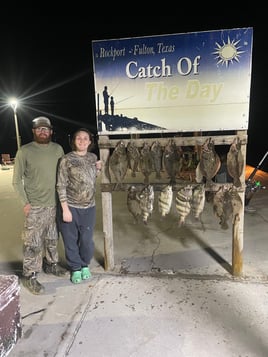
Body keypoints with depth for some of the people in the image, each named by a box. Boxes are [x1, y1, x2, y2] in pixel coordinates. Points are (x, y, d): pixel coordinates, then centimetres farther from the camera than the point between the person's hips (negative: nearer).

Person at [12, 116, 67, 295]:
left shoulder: (58, 149, 3)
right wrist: (25, 202, -11)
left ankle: (51, 264, 38)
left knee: (52, 238, 18)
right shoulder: (24, 151, -7)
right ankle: (30, 276, 17)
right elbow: (17, 180, -4)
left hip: (55, 204, 4)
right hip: (35, 207, -4)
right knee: (33, 243, 2)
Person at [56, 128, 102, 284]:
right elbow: (61, 186, -10)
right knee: (71, 241, 10)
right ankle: (75, 268, 32)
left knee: (87, 239, 13)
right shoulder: (66, 159, -9)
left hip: (89, 207, 3)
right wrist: (65, 209, -14)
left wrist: (98, 169, 0)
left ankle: (85, 265, 37)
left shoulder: (93, 157, 5)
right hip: (71, 207, -3)